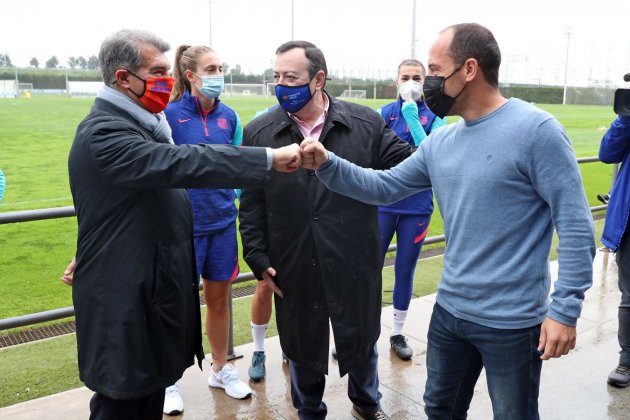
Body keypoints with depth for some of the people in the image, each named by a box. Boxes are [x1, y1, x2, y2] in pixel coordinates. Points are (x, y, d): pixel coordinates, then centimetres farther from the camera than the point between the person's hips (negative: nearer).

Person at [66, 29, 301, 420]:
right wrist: (271, 157, -32)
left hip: (152, 286, 9)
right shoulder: (104, 132, -21)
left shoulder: (144, 123, 11)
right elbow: (182, 163, -33)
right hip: (125, 301, -9)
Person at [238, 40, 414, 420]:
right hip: (295, 268, 0)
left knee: (362, 338, 20)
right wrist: (259, 260, -2)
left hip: (355, 264, 0)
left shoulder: (366, 123, -5)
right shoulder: (258, 133, -2)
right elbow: (251, 207, 0)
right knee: (303, 345, 19)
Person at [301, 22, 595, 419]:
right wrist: (328, 164, -6)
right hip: (449, 310, 7)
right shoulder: (440, 142, 3)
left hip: (511, 322, -6)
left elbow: (576, 224, -17)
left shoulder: (535, 129, -17)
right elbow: (384, 186, 7)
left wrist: (565, 309, -19)